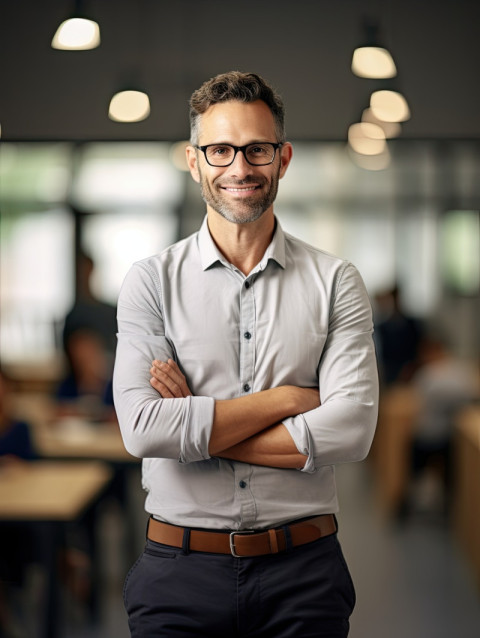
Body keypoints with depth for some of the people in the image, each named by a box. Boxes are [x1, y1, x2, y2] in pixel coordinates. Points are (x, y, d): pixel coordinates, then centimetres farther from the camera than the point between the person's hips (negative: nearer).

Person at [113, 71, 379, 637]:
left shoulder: (335, 282, 2)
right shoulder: (152, 281, 1)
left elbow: (352, 430, -11)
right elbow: (142, 428, -13)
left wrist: (195, 427, -12)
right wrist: (287, 398, -11)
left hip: (302, 575, 0)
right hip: (180, 575, 0)